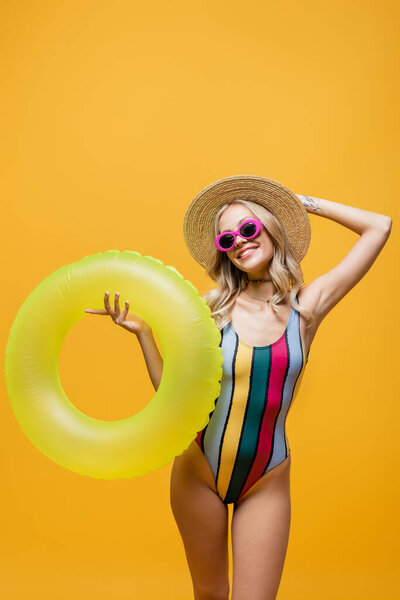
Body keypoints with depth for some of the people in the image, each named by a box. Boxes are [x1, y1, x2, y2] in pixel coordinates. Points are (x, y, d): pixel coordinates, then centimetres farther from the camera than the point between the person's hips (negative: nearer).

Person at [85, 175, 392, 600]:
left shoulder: (307, 306, -4)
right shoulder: (212, 310, -5)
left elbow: (379, 227, -2)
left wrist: (307, 204, 3)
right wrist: (142, 332, -12)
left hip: (267, 481, 0)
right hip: (199, 469, 1)